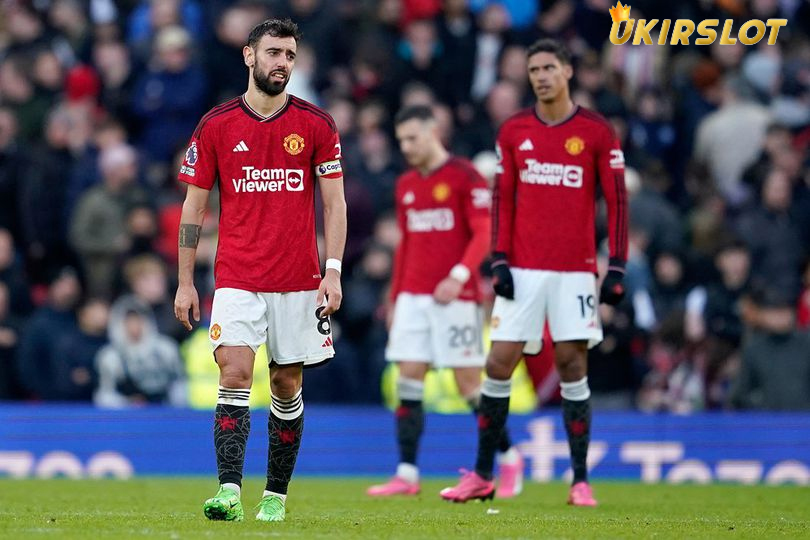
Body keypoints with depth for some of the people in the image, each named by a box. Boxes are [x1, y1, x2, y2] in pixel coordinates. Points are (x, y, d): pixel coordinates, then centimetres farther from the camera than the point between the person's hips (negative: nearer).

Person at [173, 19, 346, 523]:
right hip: (237, 281, -1)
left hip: (298, 281, 1)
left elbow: (334, 202, 3)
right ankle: (229, 492, -21)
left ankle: (277, 494, 18)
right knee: (235, 375, -14)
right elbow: (195, 205, 7)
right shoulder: (216, 125, 2)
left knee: (287, 386, 6)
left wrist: (333, 272, -7)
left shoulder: (317, 124, 2)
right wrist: (186, 282, 3)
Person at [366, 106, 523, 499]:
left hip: (456, 296, -6)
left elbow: (484, 233, -12)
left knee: (469, 384, -4)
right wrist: (394, 298, 18)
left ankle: (509, 458, 13)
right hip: (413, 297, 6)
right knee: (408, 381, -2)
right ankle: (407, 474, -2)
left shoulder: (464, 176, -6)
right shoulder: (406, 186, 15)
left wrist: (459, 276, -23)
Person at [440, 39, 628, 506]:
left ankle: (581, 480, 4)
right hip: (523, 270, 2)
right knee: (499, 366, -1)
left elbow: (617, 201, 1)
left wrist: (617, 269, -6)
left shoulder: (597, 132, 0)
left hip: (575, 270, -2)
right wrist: (499, 261, 0)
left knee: (573, 366, -2)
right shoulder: (514, 131, 7)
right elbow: (502, 200, 9)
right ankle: (483, 476, 9)